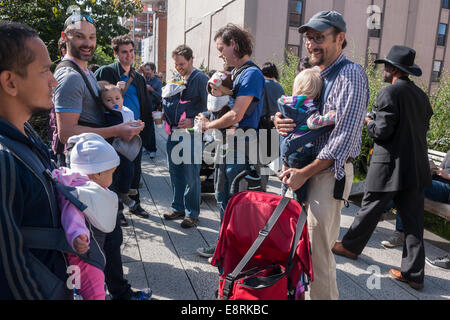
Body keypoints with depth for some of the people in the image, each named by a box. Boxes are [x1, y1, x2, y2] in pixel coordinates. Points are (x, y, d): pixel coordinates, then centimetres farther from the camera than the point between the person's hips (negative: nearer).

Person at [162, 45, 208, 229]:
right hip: (174, 133, 7)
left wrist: (193, 121, -19)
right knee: (175, 172, 14)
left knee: (191, 176, -1)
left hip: (191, 133, -7)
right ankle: (178, 208, 29)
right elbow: (166, 102, 24)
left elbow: (208, 107, -10)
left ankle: (192, 213, 12)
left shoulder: (200, 79, -6)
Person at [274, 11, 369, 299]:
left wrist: (304, 173, -17)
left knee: (317, 250, -2)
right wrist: (279, 119, -2)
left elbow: (344, 137, -19)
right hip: (305, 168, 8)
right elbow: (298, 114, 23)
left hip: (329, 173, -8)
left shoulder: (351, 74, -11)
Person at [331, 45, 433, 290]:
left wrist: (368, 122, 2)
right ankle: (414, 273, 14)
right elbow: (423, 127, 18)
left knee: (370, 209, 10)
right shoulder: (421, 95, 12)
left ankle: (350, 246, 29)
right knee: (413, 219, 8)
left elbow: (382, 130, -17)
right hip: (416, 166, 7)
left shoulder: (389, 92, -13)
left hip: (390, 165, -7)